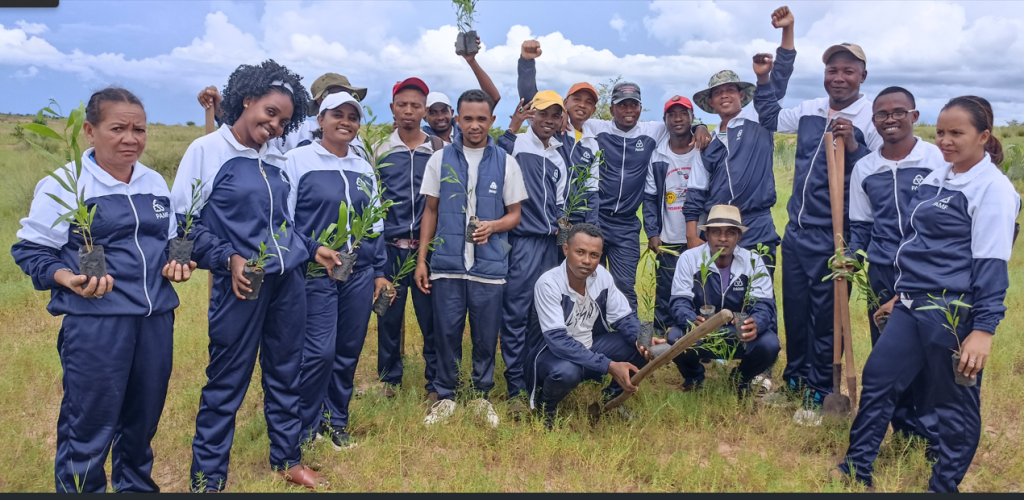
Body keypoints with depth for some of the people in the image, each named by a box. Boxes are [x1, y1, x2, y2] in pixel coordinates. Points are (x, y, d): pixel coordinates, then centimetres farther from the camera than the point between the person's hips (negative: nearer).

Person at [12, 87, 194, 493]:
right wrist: (69, 279, -21)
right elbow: (31, 250, -4)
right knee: (89, 427, 1)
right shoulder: (64, 185, -6)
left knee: (144, 417, 17)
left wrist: (178, 262, 2)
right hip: (94, 321, -5)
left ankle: (135, 485, 37)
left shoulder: (156, 183, 12)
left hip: (157, 318, 6)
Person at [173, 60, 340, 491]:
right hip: (241, 282, -6)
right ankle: (207, 477, 18)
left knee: (285, 373, 15)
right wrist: (227, 259, -17)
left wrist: (311, 248, 10)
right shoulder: (206, 151, -7)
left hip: (288, 280, 6)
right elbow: (183, 221, -9)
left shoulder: (275, 159, 10)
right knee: (227, 381, 2)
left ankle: (287, 459, 31)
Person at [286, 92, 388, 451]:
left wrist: (379, 271, 15)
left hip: (359, 273, 5)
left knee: (349, 351, 8)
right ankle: (304, 427, 10)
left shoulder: (364, 168, 14)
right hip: (315, 274, -5)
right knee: (319, 351, -9)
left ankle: (336, 420, 25)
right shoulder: (298, 160, -2)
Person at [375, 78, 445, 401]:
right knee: (389, 316, 5)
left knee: (431, 316, 0)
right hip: (390, 247, 1)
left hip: (427, 247, -1)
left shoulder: (439, 150, 6)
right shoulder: (381, 150, 8)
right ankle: (389, 379, 21)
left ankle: (436, 383, 12)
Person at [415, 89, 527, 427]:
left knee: (486, 335, 6)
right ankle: (445, 396, 20)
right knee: (446, 332, 4)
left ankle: (482, 396, 24)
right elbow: (430, 212, 9)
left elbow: (515, 213, 8)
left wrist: (493, 226, -14)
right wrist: (421, 260, 4)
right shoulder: (440, 159, 5)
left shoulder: (505, 163, 4)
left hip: (490, 265, 0)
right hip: (447, 263, 0)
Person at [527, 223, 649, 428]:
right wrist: (609, 366, -37)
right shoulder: (548, 283, -26)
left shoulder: (602, 276, -9)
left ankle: (611, 396, 13)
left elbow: (624, 317, -1)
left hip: (591, 348, 6)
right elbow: (558, 340, -31)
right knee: (567, 372, -39)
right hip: (554, 354, -5)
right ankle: (545, 406, -3)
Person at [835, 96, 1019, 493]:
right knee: (877, 377, 9)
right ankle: (856, 469, 21)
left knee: (955, 400, 5)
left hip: (954, 312, -8)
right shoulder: (936, 179, 13)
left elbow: (992, 263, -16)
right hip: (913, 306, 8)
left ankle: (944, 485, 21)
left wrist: (984, 328, -20)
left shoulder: (993, 188, -11)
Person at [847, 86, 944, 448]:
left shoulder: (938, 159, -3)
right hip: (882, 272, 3)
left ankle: (929, 424, 17)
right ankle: (899, 420, 24)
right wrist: (853, 257, -3)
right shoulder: (864, 169, 7)